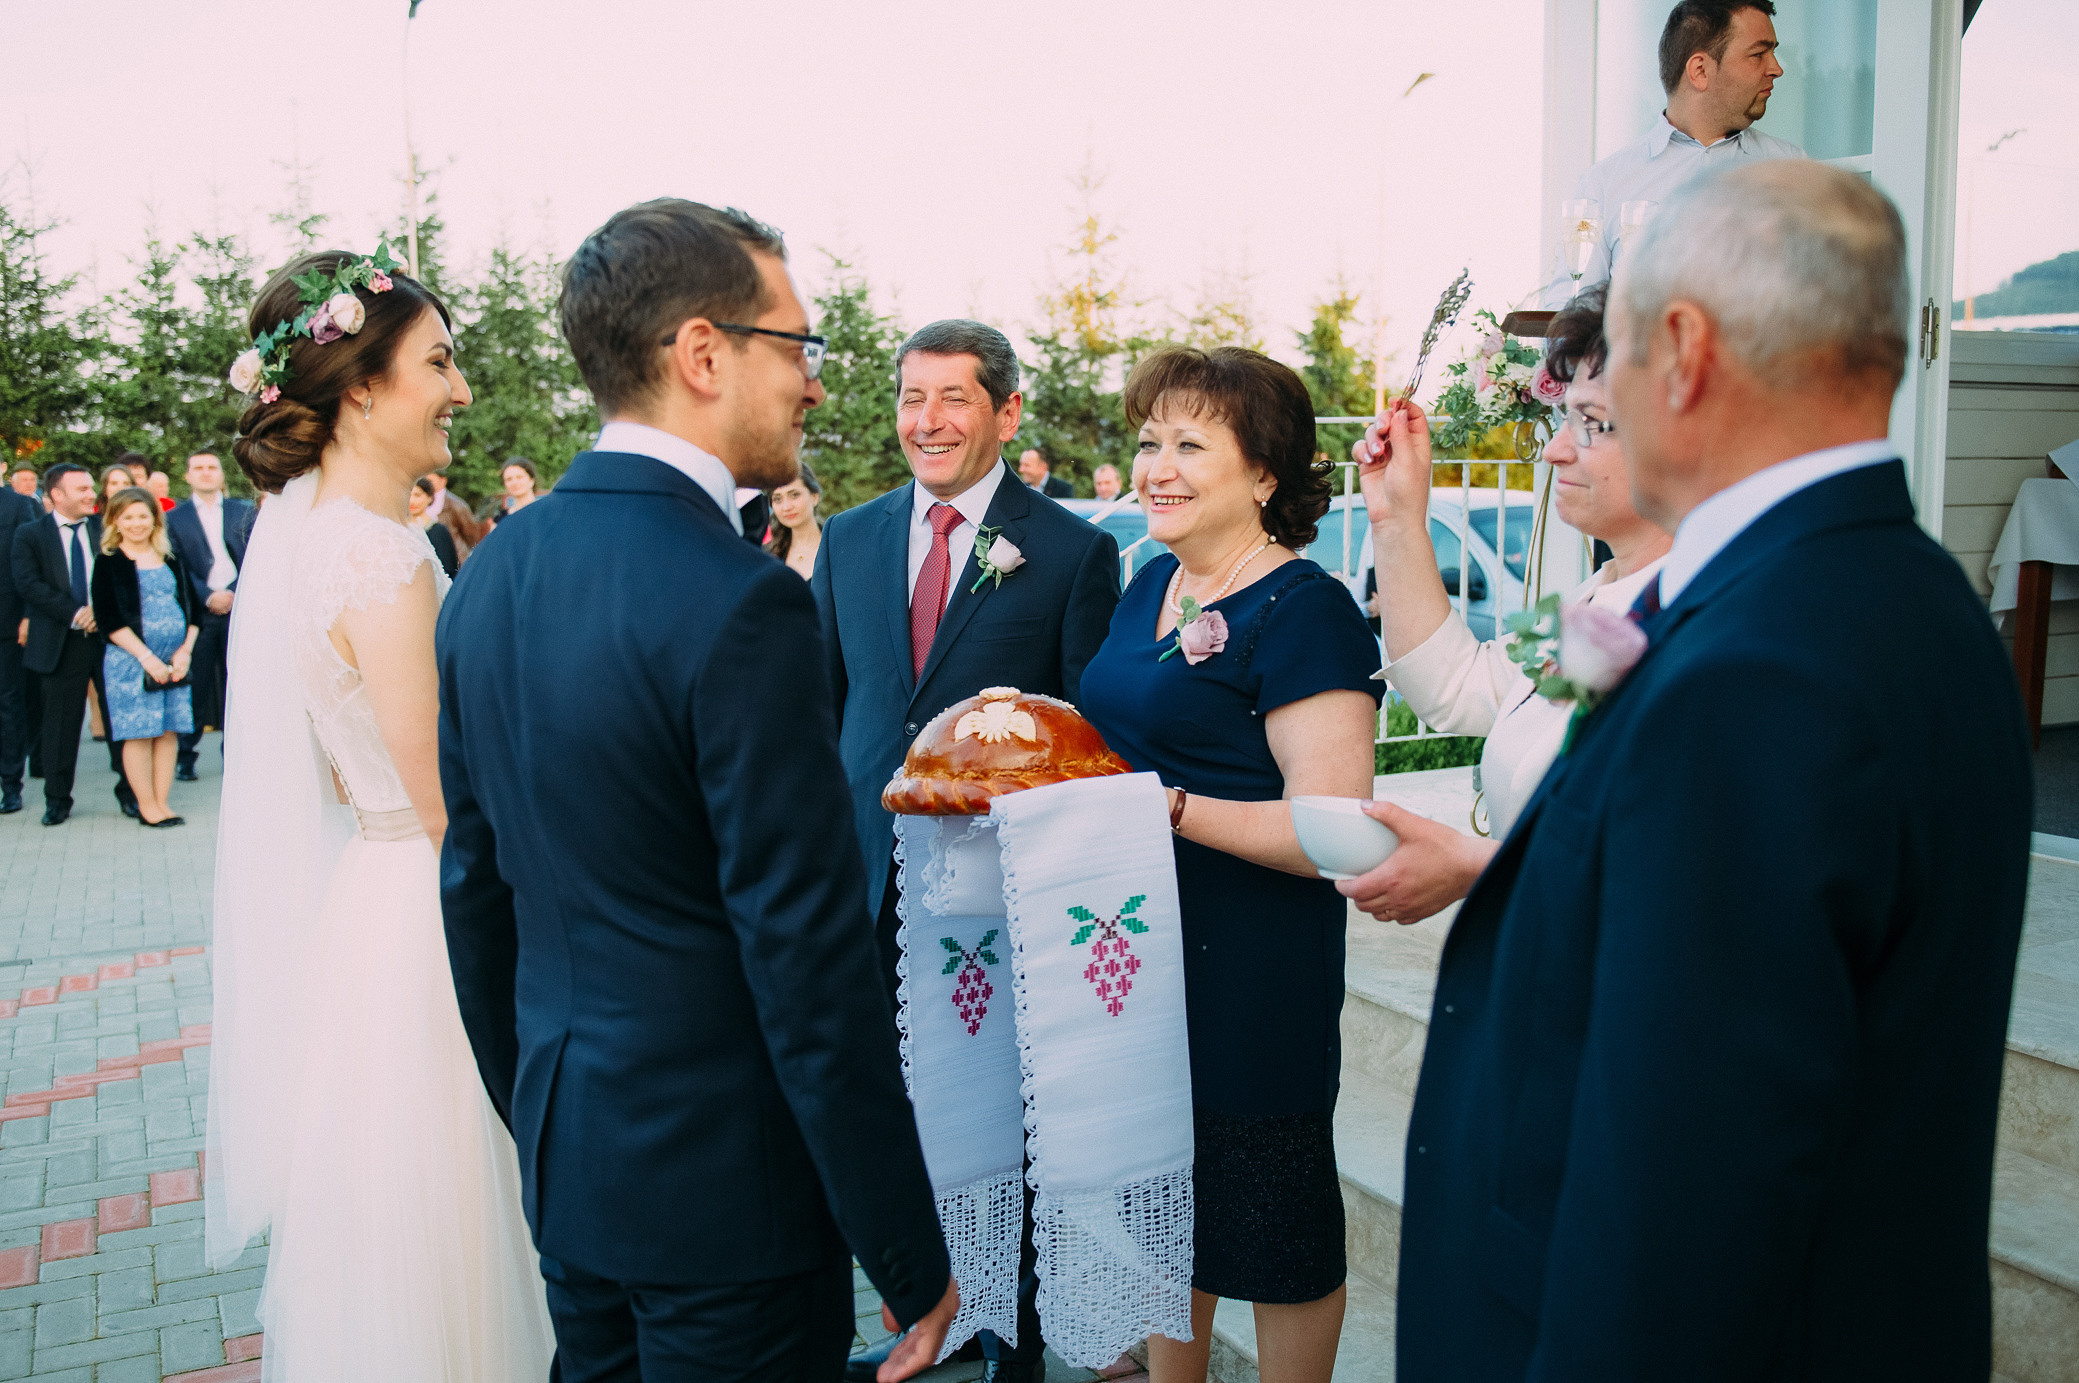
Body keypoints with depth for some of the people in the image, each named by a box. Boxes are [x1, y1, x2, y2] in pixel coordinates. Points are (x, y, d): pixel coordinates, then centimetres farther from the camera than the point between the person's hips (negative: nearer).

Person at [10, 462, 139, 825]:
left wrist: (101, 608, -13)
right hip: (61, 642, -1)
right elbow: (28, 584, -6)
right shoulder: (30, 535, 5)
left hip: (110, 634, 1)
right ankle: (57, 800, 15)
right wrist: (75, 614, -15)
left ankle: (129, 792, 15)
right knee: (59, 723, 4)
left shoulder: (106, 527, 9)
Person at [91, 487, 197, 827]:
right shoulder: (108, 563, -1)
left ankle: (162, 802, 12)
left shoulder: (170, 559, 12)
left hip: (175, 659, 4)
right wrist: (146, 657, -14)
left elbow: (190, 606, 10)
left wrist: (185, 650, -4)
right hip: (130, 659, -4)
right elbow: (108, 619, -8)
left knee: (168, 731, 5)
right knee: (138, 734, -1)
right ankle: (146, 806, 6)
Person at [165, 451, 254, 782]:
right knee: (195, 684, -1)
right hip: (198, 612, -1)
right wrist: (207, 597, -10)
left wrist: (233, 593, -7)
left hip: (239, 606, 1)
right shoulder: (175, 517, 9)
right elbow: (177, 568, 2)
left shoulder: (242, 511, 12)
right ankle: (185, 755, 7)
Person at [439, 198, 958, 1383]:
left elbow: (476, 885, 10)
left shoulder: (492, 574, 2)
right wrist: (911, 1257, -12)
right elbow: (810, 956, -22)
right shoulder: (739, 598, -23)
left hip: (567, 1164, 8)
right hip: (726, 1181, -7)